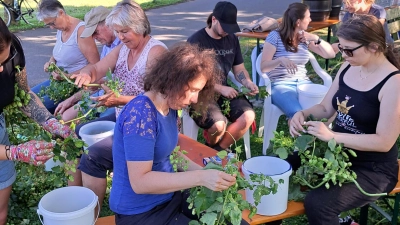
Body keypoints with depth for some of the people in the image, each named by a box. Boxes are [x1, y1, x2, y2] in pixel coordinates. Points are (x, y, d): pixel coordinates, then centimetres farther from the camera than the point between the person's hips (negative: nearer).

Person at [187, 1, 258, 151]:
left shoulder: (232, 39, 9)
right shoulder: (196, 41, -12)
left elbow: (239, 69, 16)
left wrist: (248, 83, -6)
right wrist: (220, 88, -21)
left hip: (224, 91, 6)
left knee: (248, 116, -20)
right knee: (218, 125, -30)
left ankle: (217, 151, -2)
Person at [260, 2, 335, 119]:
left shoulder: (305, 37, 11)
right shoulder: (275, 36, -6)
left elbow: (330, 54, 12)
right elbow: (263, 67, -11)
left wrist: (317, 39, -4)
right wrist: (280, 60, -30)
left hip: (303, 83, 6)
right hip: (281, 85, -5)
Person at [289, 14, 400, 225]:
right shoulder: (348, 68, 1)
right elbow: (326, 107, 11)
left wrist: (332, 135, -28)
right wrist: (303, 113, -11)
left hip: (373, 169, -7)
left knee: (317, 203, -27)